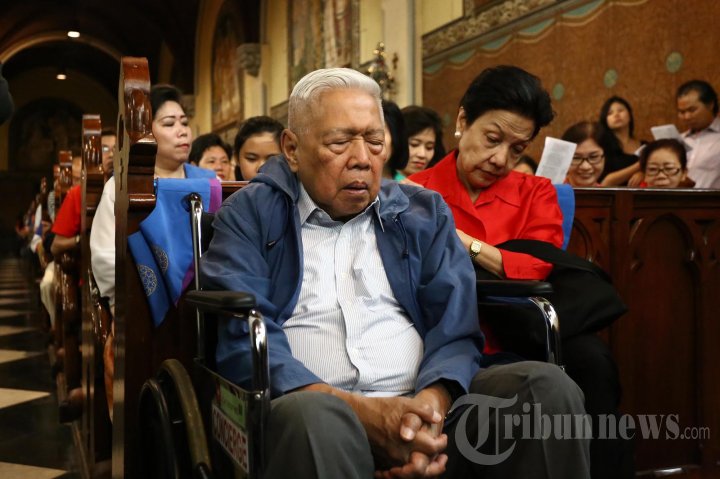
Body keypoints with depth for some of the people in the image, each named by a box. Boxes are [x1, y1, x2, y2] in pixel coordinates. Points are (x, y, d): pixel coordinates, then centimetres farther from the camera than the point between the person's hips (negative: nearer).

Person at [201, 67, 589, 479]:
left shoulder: (424, 212, 14)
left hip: (423, 403, 4)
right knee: (315, 416, -38)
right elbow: (243, 336, -9)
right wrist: (358, 410, -20)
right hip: (312, 407, -4)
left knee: (547, 385, -19)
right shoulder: (249, 215, 4)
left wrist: (430, 403, -18)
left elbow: (455, 325, 4)